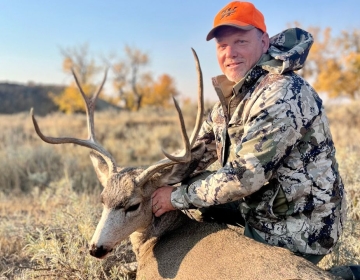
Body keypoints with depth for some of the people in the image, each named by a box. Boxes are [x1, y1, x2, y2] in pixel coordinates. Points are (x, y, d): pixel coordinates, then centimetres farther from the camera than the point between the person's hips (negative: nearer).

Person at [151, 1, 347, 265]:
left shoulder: (282, 94, -26)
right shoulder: (233, 94, 3)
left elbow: (244, 175, -30)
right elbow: (200, 148, 11)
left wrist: (177, 197, -21)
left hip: (296, 228, -8)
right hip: (261, 206, 8)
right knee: (196, 198, 10)